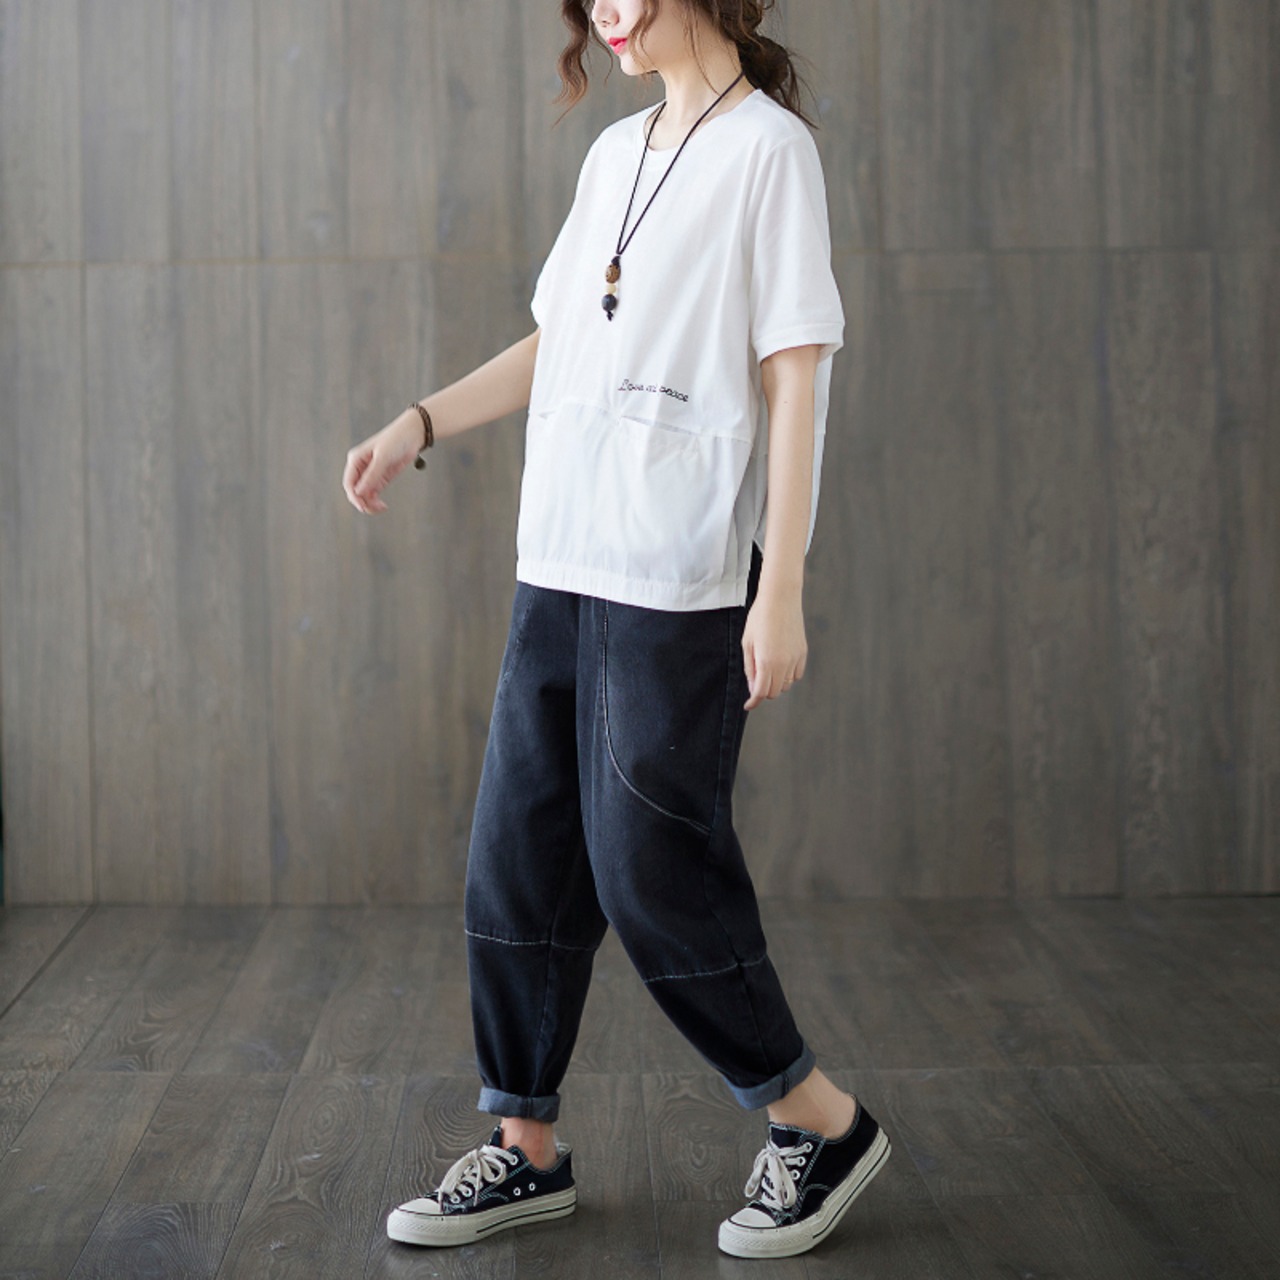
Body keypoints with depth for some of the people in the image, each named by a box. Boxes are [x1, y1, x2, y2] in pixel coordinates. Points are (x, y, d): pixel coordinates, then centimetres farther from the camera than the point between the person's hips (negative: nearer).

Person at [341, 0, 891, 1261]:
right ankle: (528, 1150, 20)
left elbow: (795, 378, -9)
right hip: (559, 564, 7)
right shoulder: (613, 153, 17)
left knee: (652, 873, -6)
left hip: (681, 578, -7)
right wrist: (419, 424, 12)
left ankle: (823, 1124, 13)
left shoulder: (768, 146, -4)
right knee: (517, 859, 8)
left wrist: (780, 591, -14)